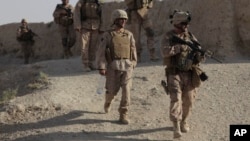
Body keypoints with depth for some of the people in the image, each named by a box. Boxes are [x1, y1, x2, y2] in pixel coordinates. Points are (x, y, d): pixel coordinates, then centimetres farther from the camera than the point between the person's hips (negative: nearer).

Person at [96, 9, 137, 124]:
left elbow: (133, 50, 20)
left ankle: (123, 115, -3)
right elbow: (100, 52, -6)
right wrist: (101, 68, -14)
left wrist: (133, 64, 26)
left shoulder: (129, 35, 7)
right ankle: (108, 101, 43)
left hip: (127, 67, 2)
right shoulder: (107, 35, -3)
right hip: (113, 67, -2)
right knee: (113, 91, 8)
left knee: (126, 91, -10)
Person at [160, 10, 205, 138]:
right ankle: (176, 127, -22)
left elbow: (198, 53, 5)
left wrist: (200, 55, -19)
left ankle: (183, 122, 33)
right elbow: (165, 52, -22)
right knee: (176, 99, -17)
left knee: (188, 100, 10)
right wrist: (181, 47, -25)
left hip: (189, 74, 5)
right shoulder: (168, 37, -5)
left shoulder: (191, 37, 8)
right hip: (175, 73, -4)